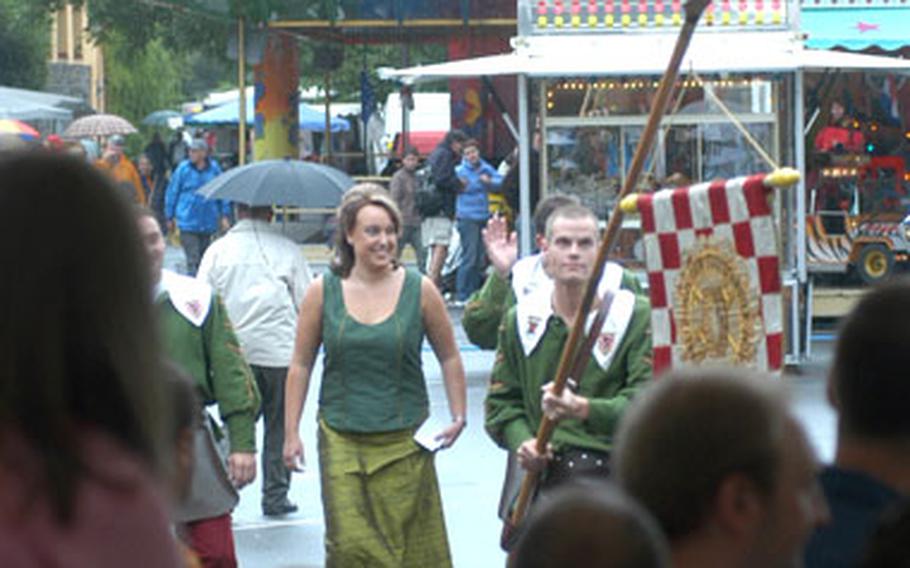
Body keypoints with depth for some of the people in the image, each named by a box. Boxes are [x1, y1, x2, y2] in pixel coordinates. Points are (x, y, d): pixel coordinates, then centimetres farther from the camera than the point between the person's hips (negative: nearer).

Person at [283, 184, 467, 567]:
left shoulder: (419, 290, 0)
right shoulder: (323, 292, 0)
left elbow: (449, 358, 12)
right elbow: (301, 365, 7)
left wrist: (458, 417, 4)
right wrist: (291, 433, 5)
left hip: (404, 441, 0)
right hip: (342, 441, 0)